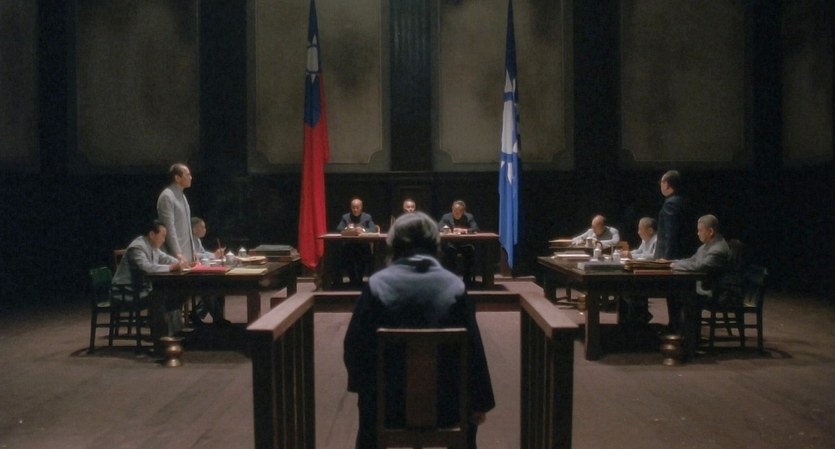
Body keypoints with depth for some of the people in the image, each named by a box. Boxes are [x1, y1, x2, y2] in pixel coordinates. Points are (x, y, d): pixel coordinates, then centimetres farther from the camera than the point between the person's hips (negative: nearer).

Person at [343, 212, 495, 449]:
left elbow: (354, 345, -4)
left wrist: (360, 385, 14)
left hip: (387, 403, 0)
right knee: (468, 410, 35)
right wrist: (480, 402, 6)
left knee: (368, 405, 35)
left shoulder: (376, 285, -10)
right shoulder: (455, 287, -10)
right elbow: (472, 349, -6)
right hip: (444, 403, 0)